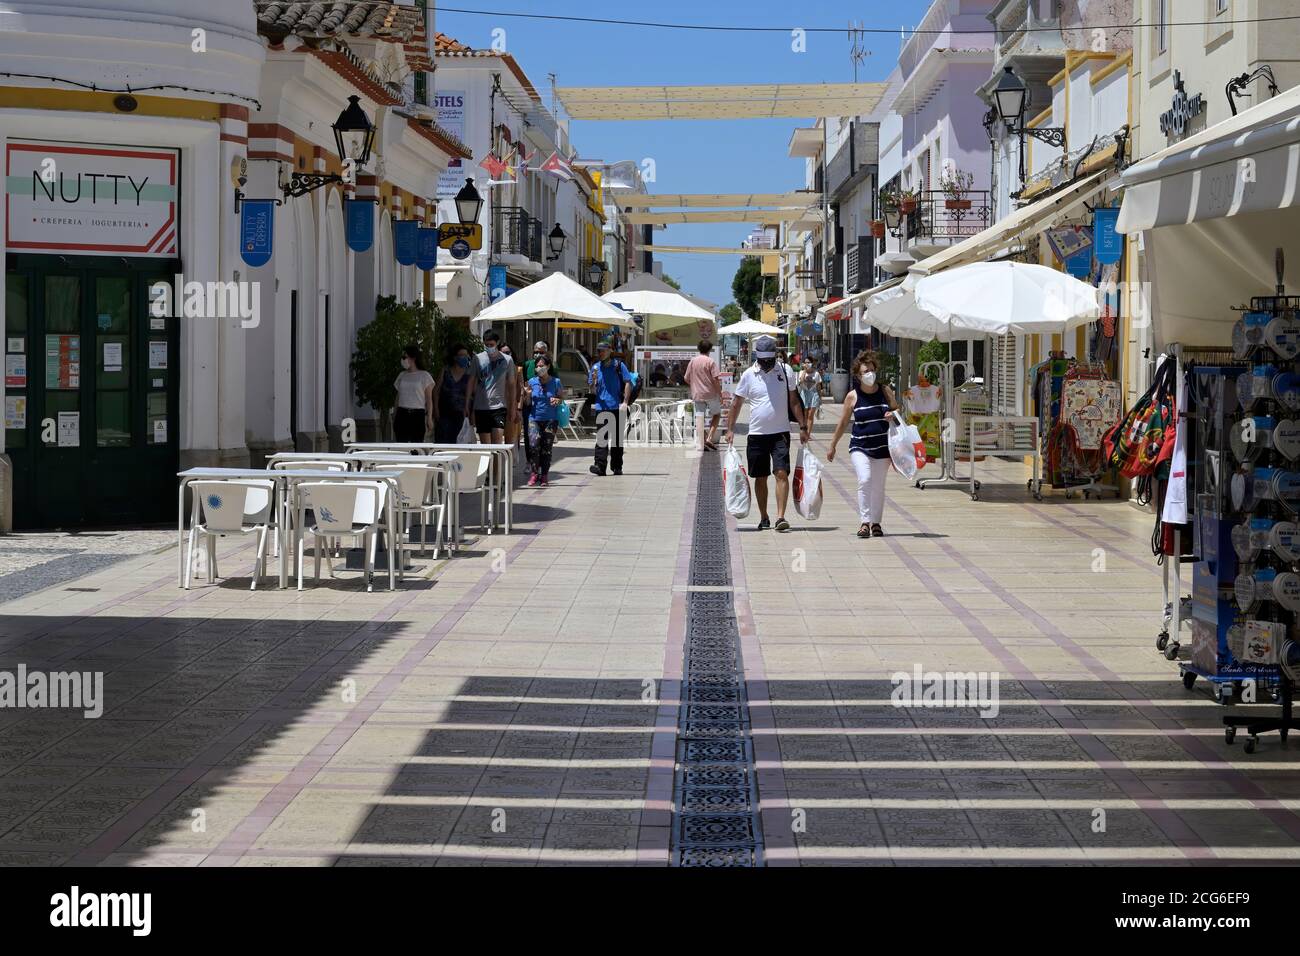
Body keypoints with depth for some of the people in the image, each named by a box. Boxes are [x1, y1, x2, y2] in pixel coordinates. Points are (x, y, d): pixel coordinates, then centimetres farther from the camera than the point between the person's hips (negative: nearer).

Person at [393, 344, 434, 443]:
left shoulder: (424, 376, 1)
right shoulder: (402, 375, 13)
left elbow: (429, 400, -1)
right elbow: (398, 397, 16)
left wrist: (429, 418, -8)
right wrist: (394, 415, 11)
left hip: (417, 415, -4)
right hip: (402, 415, 4)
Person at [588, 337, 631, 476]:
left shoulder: (618, 366, 2)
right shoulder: (596, 367, 11)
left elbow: (628, 383, 1)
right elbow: (593, 390, 13)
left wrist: (625, 402, -8)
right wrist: (594, 380, -9)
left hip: (617, 407, -1)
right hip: (601, 407, 2)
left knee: (617, 438, 7)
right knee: (601, 438, -9)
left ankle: (617, 467, 16)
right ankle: (600, 466, -17)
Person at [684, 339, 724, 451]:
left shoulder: (693, 361, 4)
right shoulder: (710, 362, -10)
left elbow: (687, 379, 9)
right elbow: (716, 380, -13)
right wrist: (720, 394, -5)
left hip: (697, 394, 4)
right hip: (710, 394, -4)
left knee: (699, 418, 5)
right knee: (717, 414, 15)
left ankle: (699, 445, 2)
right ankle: (710, 438, 1)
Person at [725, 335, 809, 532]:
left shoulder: (785, 372, 3)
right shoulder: (749, 375, 0)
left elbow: (793, 402, 10)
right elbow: (736, 403, 7)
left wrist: (802, 427, 6)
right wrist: (730, 429, 2)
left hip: (781, 433, -1)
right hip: (757, 434, 1)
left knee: (782, 473, -13)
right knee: (760, 478, 8)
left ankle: (780, 517, -17)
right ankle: (764, 518, 19)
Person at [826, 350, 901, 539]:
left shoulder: (885, 391, 3)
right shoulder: (853, 396, -2)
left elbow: (896, 410, 19)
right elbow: (843, 423, 8)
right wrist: (832, 446, 12)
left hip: (882, 447, 2)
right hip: (860, 446, -2)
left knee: (878, 486, 6)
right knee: (864, 480, -20)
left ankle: (876, 522, 19)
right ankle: (865, 522, -17)